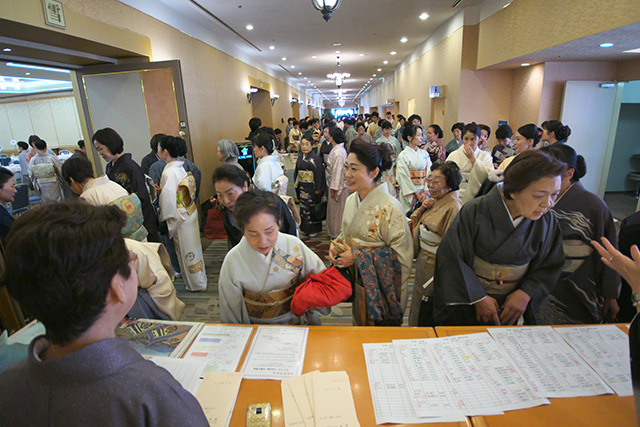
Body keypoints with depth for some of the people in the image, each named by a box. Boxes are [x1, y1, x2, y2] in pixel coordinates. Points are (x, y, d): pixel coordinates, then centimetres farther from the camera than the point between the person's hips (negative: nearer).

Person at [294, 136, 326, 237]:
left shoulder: (315, 158, -11)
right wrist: (296, 184, 13)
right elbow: (297, 172, 16)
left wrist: (318, 188, -15)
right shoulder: (300, 157, 8)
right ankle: (305, 228, 24)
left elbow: (319, 174, -13)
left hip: (312, 187, -6)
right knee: (304, 207, 12)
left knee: (313, 208, 1)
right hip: (302, 187, 6)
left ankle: (315, 229, 15)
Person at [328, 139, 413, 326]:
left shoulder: (389, 207, -22)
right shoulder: (351, 200, 0)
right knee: (360, 323, 24)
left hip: (381, 288, -6)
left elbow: (401, 254, -21)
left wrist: (358, 257, -22)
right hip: (358, 283, 6)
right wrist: (336, 245, -7)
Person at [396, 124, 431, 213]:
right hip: (409, 193, -4)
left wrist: (425, 191, -8)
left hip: (424, 191, 4)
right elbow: (403, 177, -10)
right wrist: (416, 194, -11)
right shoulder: (403, 155, -8)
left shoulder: (424, 153, 7)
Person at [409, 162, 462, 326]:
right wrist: (421, 209, -6)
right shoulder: (434, 201, 4)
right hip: (423, 266, 8)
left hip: (436, 269, -8)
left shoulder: (453, 208, -22)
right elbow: (414, 224, 13)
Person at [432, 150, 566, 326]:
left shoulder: (547, 221, -10)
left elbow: (550, 266, 2)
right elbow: (451, 257, -20)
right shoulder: (475, 212, -23)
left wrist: (526, 293, -13)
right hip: (467, 302, -2)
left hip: (510, 305, 3)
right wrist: (478, 298, -19)